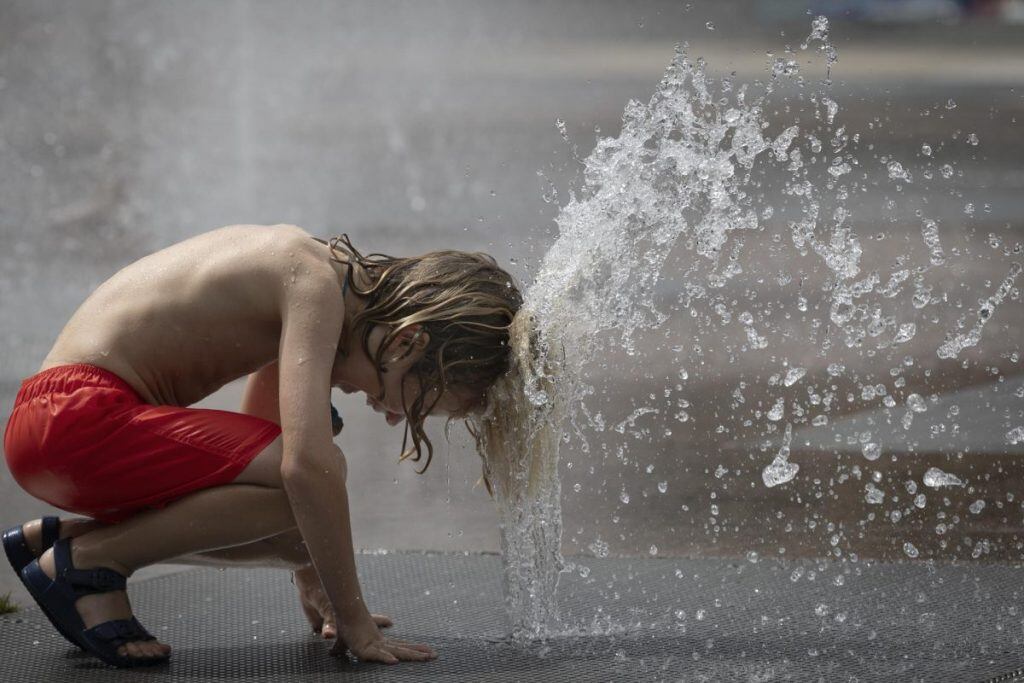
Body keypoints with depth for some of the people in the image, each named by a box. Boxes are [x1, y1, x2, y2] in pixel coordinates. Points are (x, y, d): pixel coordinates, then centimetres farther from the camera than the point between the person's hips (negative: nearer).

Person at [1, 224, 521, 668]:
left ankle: (59, 539, 12)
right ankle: (89, 558, -10)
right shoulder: (316, 284, -15)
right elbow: (306, 464, -26)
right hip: (76, 414, -10)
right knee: (311, 485, -21)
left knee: (304, 525, 5)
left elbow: (262, 443, 27)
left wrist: (313, 588, 30)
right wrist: (354, 621, -19)